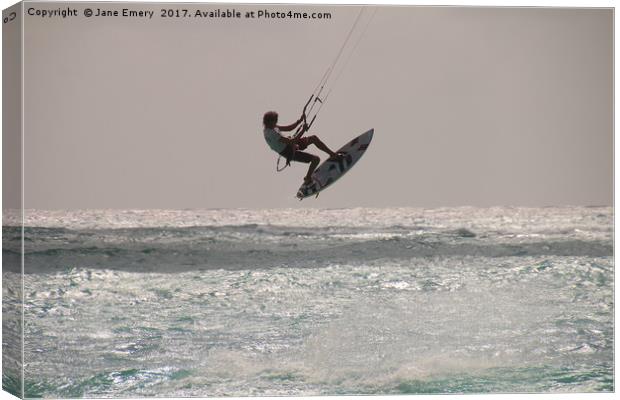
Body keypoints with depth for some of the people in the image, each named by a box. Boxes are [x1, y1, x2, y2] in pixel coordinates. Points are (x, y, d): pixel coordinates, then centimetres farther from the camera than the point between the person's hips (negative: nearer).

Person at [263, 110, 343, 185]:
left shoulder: (270, 127, 0)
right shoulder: (273, 133, -31)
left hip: (290, 146, 10)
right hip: (291, 153, -10)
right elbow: (291, 141, -30)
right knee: (316, 159, -13)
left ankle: (332, 154, 23)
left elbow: (288, 128, 7)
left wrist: (299, 121, -5)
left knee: (314, 138, 10)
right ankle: (308, 180, 10)